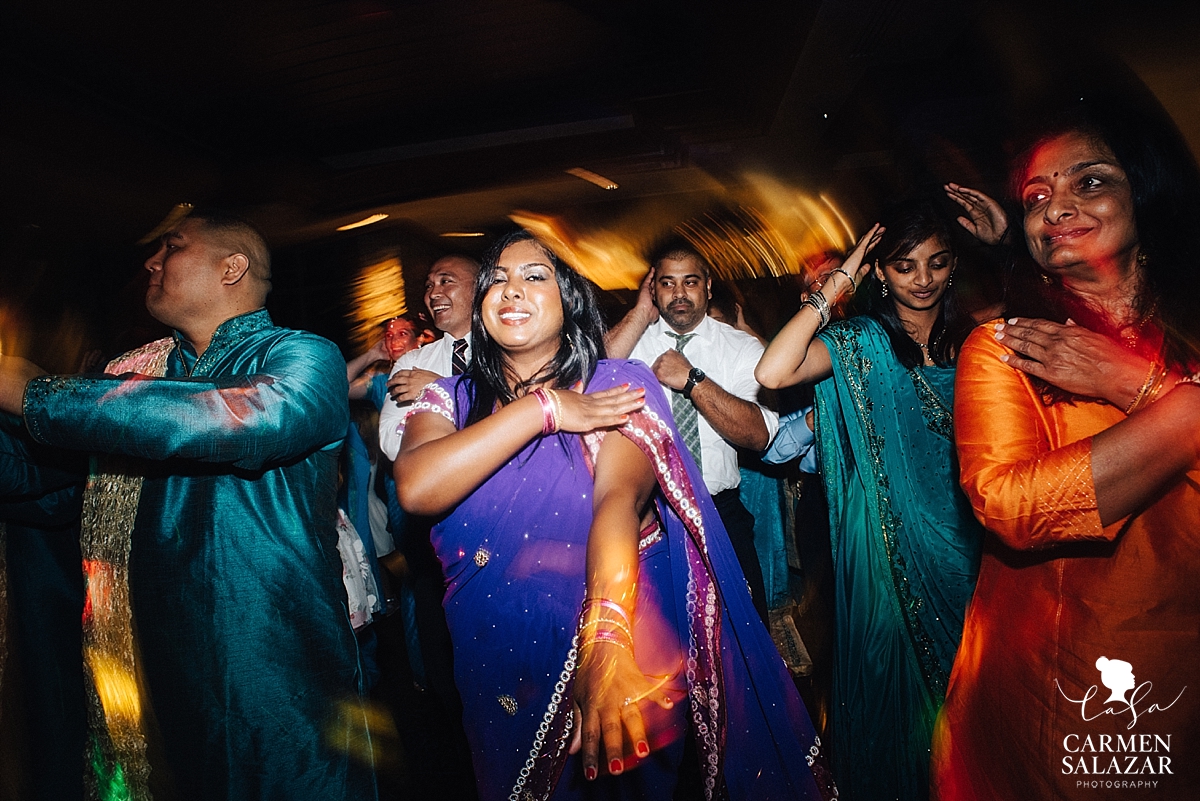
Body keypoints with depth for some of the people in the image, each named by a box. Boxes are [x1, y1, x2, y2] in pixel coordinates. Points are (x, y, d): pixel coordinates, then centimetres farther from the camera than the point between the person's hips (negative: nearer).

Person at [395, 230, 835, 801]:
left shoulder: (620, 386, -10)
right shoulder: (453, 399, 0)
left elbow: (620, 498, -27)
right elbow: (416, 490, -19)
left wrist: (605, 639, -42)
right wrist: (540, 410, -20)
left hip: (614, 651, -2)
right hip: (501, 671, 3)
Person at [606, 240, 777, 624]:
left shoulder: (742, 347, -1)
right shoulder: (632, 339, 0)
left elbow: (759, 435, -15)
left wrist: (691, 379, -23)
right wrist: (641, 314, -15)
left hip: (721, 514, 0)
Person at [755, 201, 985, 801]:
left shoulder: (973, 339, 3)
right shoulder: (862, 340, -8)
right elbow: (772, 373, -24)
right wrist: (837, 285, -18)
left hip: (963, 537, 4)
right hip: (890, 539, -3)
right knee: (894, 669, 11)